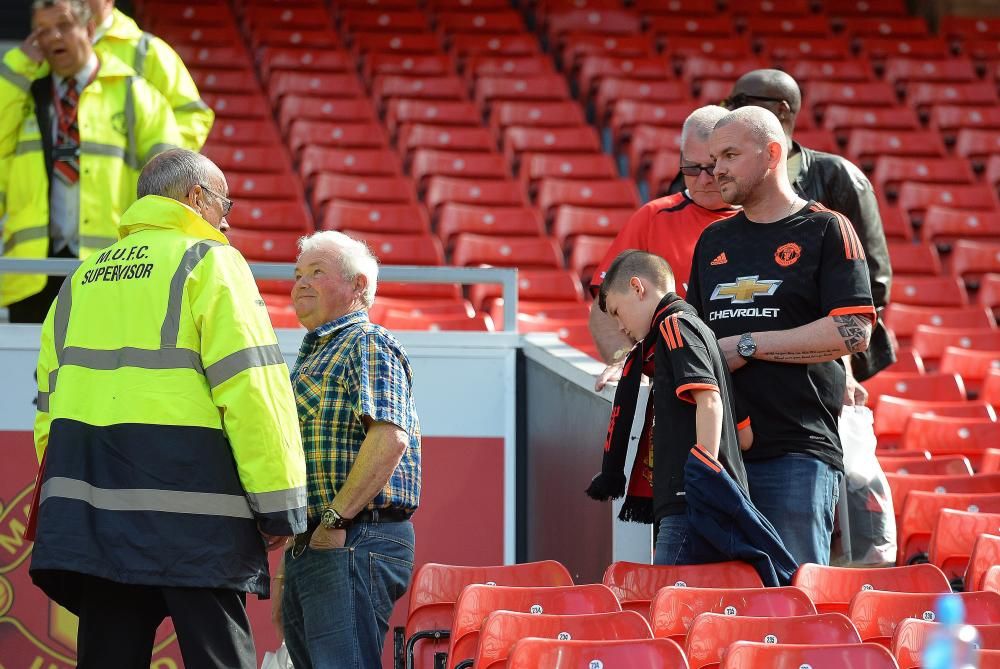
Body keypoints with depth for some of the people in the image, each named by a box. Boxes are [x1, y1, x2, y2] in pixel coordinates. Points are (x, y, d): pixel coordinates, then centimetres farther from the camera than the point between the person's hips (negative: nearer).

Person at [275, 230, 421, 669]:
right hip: (307, 550, 10)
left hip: (353, 547, -10)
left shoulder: (368, 344, -5)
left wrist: (335, 519, -21)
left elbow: (391, 438, -20)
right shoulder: (312, 358, 26)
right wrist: (285, 582, 24)